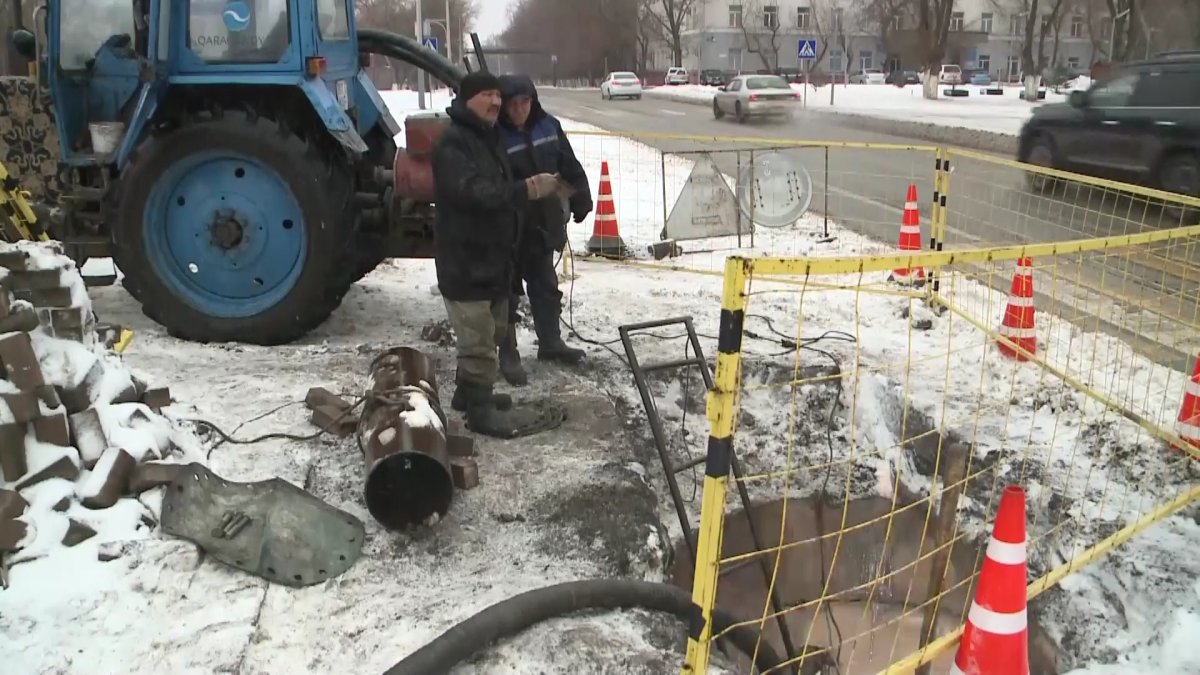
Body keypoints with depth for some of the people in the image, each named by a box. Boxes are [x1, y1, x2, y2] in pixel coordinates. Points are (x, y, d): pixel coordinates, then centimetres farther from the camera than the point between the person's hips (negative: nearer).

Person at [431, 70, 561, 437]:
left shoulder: (489, 137, 15)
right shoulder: (453, 143, -18)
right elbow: (473, 193, -32)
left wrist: (531, 186, 7)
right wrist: (527, 190, -37)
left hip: (492, 256, 10)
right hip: (465, 260, -10)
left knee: (491, 332, 20)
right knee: (479, 340, -4)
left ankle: (470, 391, 35)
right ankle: (480, 408, 7)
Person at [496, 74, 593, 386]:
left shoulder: (548, 125, -1)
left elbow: (569, 166, 8)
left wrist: (580, 200, 9)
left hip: (543, 223, 6)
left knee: (546, 286, 19)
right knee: (508, 291, 6)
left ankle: (550, 342, 36)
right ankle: (508, 354, 17)